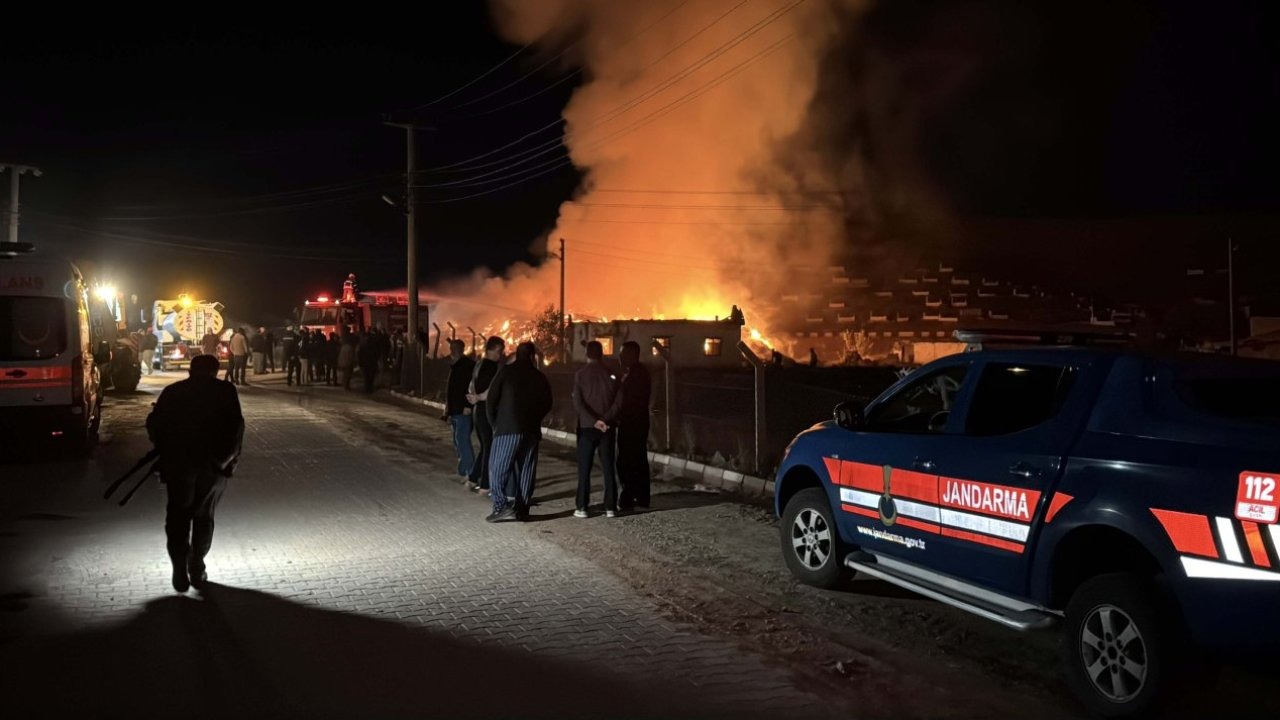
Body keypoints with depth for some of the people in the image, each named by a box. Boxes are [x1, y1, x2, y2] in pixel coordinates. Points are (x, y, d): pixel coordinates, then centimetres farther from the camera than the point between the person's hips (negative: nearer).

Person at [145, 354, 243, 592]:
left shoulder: (173, 392, 6)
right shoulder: (225, 391, 0)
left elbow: (154, 424, 2)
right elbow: (236, 426, -8)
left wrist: (164, 452, 15)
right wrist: (230, 457, 3)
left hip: (178, 463, 0)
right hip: (214, 464, 0)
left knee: (178, 516, 10)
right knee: (204, 516, 14)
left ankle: (181, 569, -4)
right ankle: (197, 569, 15)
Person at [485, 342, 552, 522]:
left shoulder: (506, 372, 1)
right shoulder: (540, 377, 10)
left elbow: (491, 400, -2)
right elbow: (547, 404, 12)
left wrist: (494, 423, 9)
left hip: (507, 428, -3)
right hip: (532, 430, 4)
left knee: (498, 468, 0)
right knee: (526, 470, 9)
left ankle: (501, 506, -12)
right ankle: (522, 509, 8)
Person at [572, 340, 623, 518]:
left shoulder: (580, 375, -3)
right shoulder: (611, 374, 3)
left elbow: (577, 404, -13)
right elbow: (619, 401, -5)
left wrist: (594, 421, -16)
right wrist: (606, 420, -12)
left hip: (587, 427, -2)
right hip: (607, 428, 2)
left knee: (584, 469, 3)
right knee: (608, 468, 6)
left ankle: (582, 507, 1)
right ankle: (610, 507, 5)